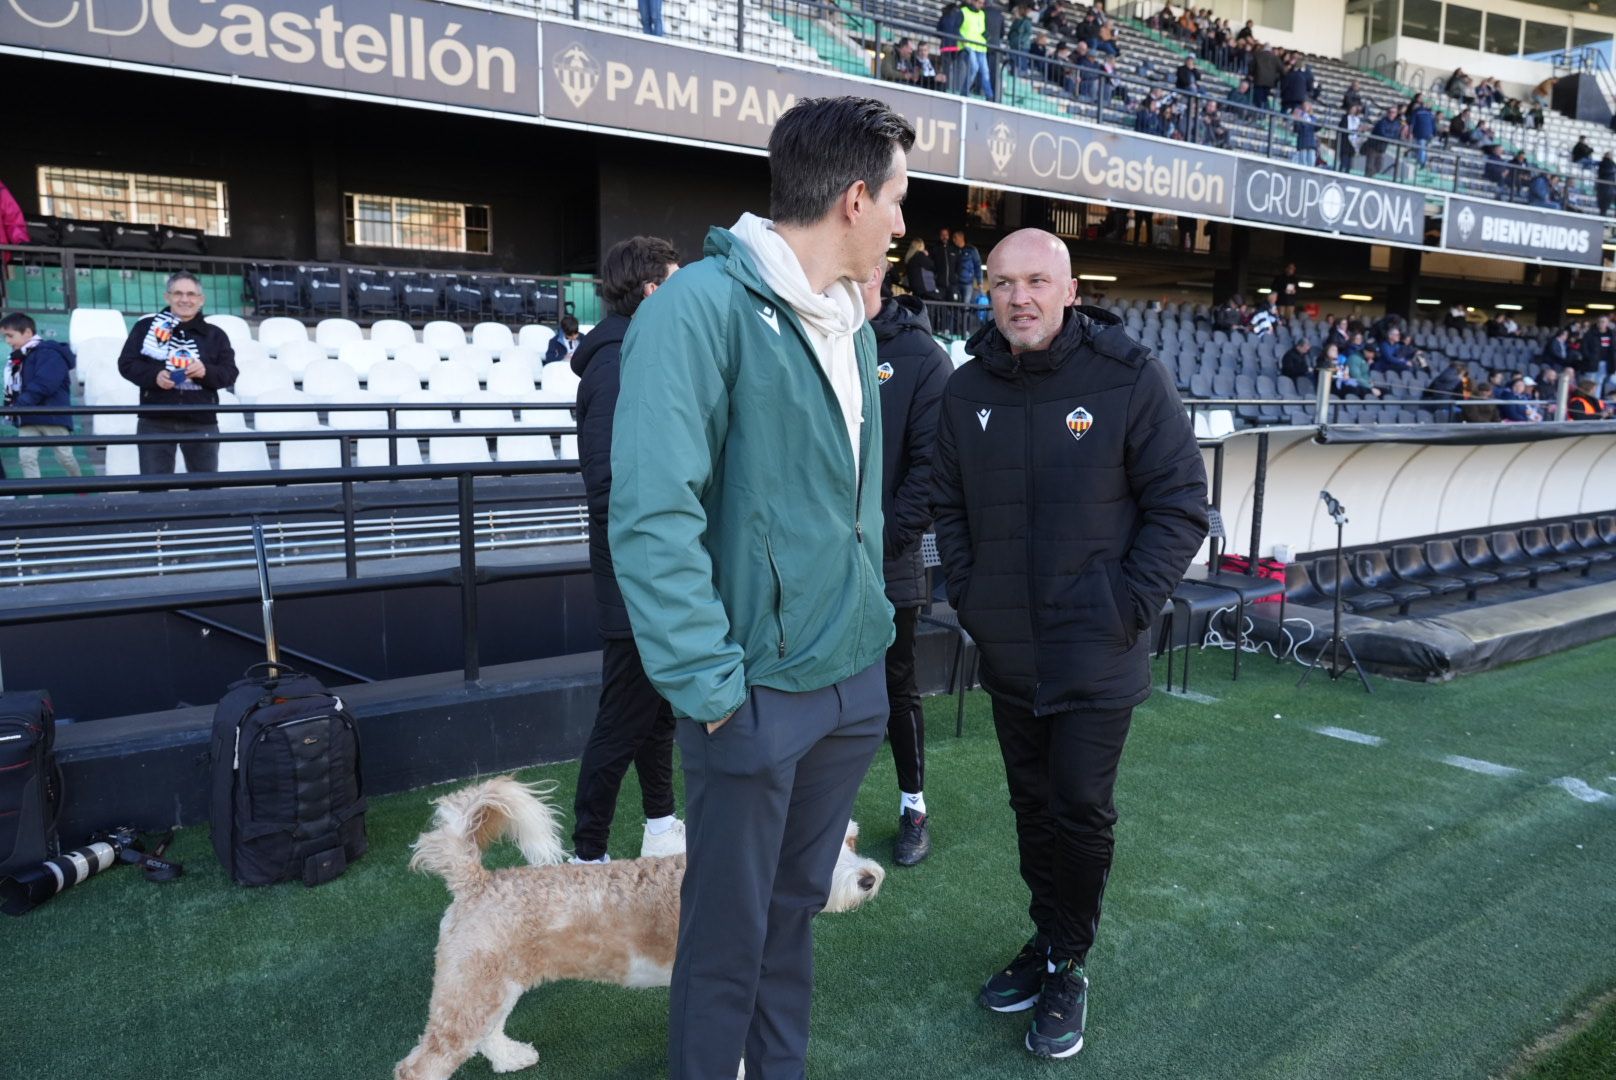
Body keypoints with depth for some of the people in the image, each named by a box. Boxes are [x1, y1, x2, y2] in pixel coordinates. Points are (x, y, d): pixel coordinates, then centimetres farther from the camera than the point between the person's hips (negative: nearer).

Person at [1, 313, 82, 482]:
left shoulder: (49, 354, -12)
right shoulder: (18, 359, 17)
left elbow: (42, 385, -22)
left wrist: (21, 404, -26)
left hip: (53, 415, -7)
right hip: (28, 418, 7)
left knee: (64, 457, 2)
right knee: (26, 457, -6)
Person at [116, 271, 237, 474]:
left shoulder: (215, 334, 8)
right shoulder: (146, 327, 6)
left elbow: (230, 374, 4)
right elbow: (126, 363, 3)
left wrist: (207, 372, -17)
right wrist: (154, 375, -16)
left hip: (202, 423, 1)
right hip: (155, 421, -1)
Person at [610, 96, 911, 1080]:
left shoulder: (853, 324, 10)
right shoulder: (705, 306, -17)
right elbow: (653, 514, -22)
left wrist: (872, 622, 12)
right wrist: (709, 684, -22)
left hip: (853, 678, 8)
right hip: (759, 690, -7)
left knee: (797, 906, 22)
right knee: (729, 932, 11)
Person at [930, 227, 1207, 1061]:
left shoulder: (1129, 379, -12)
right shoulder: (967, 391, 1)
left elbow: (1180, 503, -9)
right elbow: (948, 505, 12)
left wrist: (1130, 606, -12)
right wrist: (967, 595, 4)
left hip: (1094, 651, -4)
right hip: (1005, 649, 4)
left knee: (1080, 810, 2)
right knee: (1033, 804, 16)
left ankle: (1066, 966, 22)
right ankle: (1048, 940, 34)